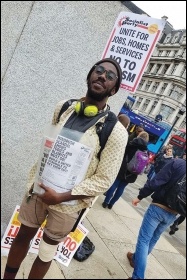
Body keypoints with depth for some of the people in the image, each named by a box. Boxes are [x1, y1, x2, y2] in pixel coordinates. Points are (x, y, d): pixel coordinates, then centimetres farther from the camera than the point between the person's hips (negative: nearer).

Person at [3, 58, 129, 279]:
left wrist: (61, 196, -20)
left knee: (46, 252, 17)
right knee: (22, 237, 25)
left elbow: (104, 179, -16)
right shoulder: (64, 107, -3)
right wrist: (33, 180, 6)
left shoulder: (116, 131, -19)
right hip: (38, 189, 5)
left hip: (67, 204, -4)